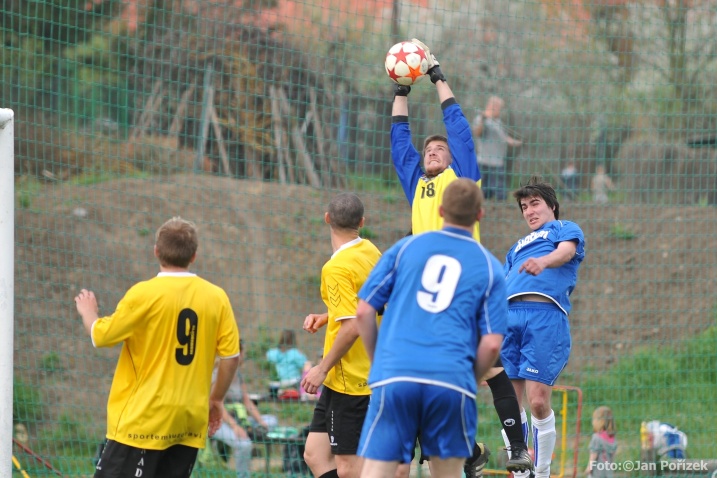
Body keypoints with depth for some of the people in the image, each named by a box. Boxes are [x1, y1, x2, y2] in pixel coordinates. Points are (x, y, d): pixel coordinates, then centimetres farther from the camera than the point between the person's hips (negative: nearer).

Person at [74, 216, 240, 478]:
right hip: (191, 422, 5)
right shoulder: (216, 297, 2)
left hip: (143, 419, -5)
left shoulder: (144, 293, -9)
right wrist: (216, 399, 17)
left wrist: (87, 312, 18)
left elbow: (101, 336, -3)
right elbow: (231, 356, 3)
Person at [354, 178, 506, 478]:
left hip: (394, 377, 0)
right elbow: (491, 344, 2)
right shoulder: (488, 267, 10)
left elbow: (364, 311, 10)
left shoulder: (405, 248, 13)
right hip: (452, 381, 0)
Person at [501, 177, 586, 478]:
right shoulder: (517, 248, 37)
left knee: (538, 401, -14)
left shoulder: (565, 228, 19)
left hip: (546, 316, -6)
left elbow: (567, 251, -4)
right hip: (508, 315, 6)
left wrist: (543, 261, -26)